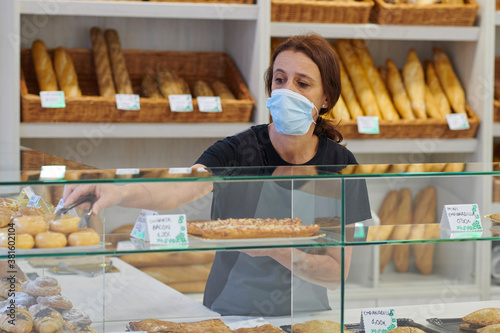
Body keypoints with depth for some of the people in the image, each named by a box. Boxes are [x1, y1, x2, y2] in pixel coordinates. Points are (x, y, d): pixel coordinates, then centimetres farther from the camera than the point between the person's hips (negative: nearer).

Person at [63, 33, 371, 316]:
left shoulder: (340, 164, -4)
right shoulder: (237, 152, -10)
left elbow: (338, 272, -4)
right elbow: (179, 188, -31)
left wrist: (276, 249, -21)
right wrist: (118, 191, -51)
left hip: (305, 313, 2)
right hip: (230, 312, -1)